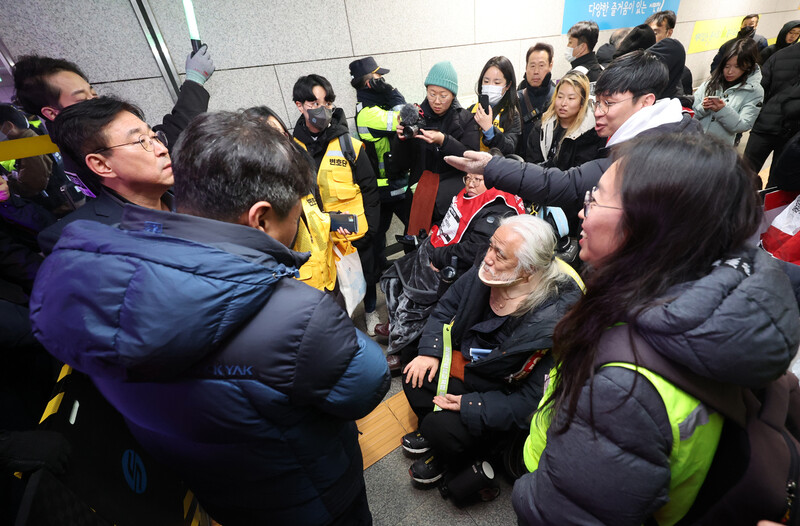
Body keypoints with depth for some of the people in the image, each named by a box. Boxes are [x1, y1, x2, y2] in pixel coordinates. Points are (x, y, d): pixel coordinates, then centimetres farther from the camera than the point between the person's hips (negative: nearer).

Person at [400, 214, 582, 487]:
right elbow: (446, 308, 1)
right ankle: (433, 430, 24)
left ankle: (450, 457, 20)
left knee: (442, 428, -19)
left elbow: (532, 400, -25)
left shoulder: (552, 323, -32)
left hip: (500, 392, -5)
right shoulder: (483, 276, -16)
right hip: (460, 361, 6)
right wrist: (429, 352, -9)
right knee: (414, 377, -7)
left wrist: (470, 405, -25)